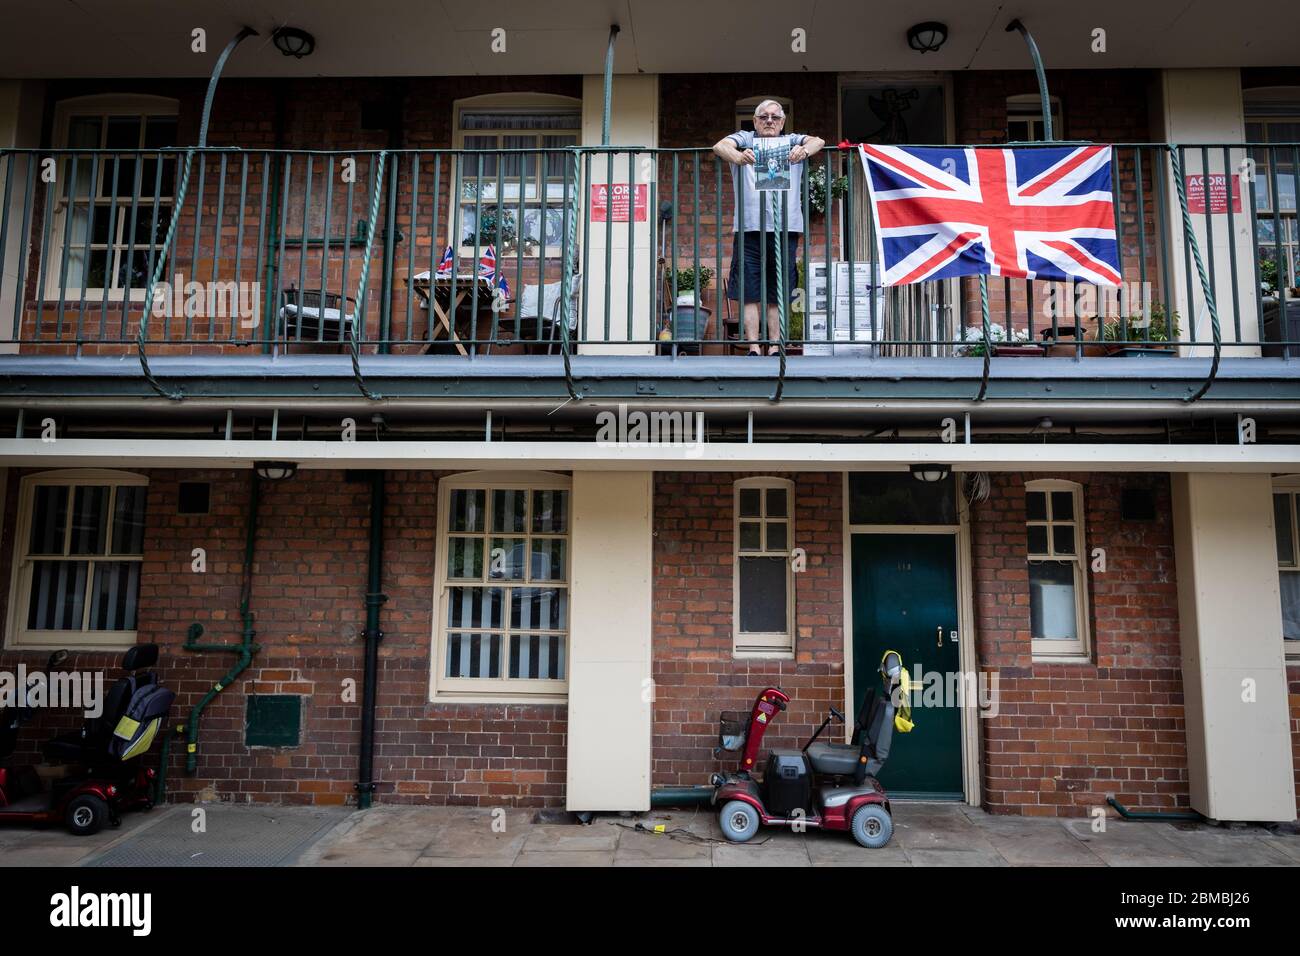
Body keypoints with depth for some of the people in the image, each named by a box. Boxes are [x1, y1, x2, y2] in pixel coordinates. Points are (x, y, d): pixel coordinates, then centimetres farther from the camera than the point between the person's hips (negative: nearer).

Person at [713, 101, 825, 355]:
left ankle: (775, 349, 8)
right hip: (749, 228, -1)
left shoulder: (792, 142, 17)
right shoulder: (745, 139, 12)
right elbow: (720, 146, -7)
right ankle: (754, 349, 0)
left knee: (778, 296, 4)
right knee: (750, 294, -3)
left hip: (785, 229, 1)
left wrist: (804, 151, -25)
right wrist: (738, 156, -30)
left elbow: (818, 141, -1)